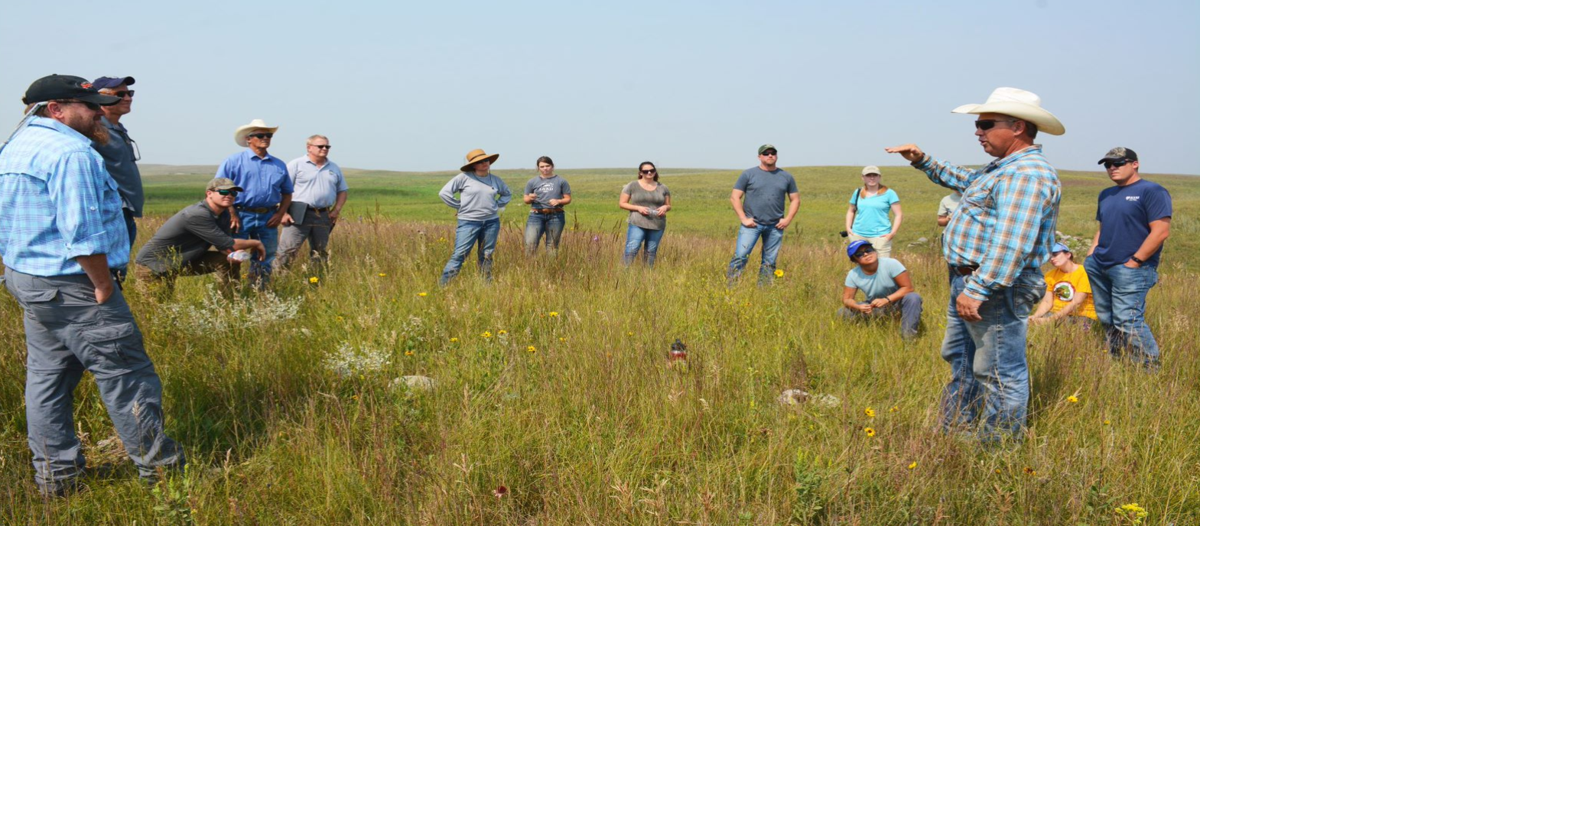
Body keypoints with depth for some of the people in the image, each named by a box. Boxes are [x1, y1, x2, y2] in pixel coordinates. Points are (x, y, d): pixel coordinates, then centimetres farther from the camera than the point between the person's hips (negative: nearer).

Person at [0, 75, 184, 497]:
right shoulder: (70, 151, -17)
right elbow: (82, 231, -23)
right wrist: (103, 286, -16)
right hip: (72, 286, -10)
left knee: (47, 376, 13)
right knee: (125, 375, -2)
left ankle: (55, 475, 20)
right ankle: (157, 466, 4)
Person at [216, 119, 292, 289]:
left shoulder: (279, 165, 14)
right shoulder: (233, 161, 1)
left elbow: (287, 192, 21)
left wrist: (280, 214, 5)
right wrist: (231, 215, -11)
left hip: (268, 218, 4)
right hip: (241, 216, -4)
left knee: (264, 261, 8)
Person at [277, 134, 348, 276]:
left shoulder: (334, 168, 15)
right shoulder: (296, 164, -1)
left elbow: (343, 191, 21)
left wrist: (336, 210, 5)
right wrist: (283, 212, -12)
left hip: (323, 216, 5)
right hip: (299, 215, -5)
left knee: (320, 253, 10)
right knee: (288, 250, -10)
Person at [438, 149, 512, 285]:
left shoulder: (496, 180, 9)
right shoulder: (464, 178, -5)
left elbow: (507, 194, 28)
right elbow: (445, 192, -5)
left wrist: (497, 205, 13)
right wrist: (460, 206, -4)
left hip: (492, 222, 4)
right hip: (469, 222, -4)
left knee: (487, 257, 7)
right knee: (459, 255, -9)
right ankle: (443, 285, -7)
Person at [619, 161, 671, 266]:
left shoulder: (662, 188, 11)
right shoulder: (632, 186, 2)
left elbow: (668, 205, 19)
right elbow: (622, 204, 3)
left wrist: (665, 207, -7)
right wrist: (638, 208, -12)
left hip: (657, 226, 3)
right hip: (637, 224, -3)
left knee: (650, 252, 5)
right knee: (631, 250, -15)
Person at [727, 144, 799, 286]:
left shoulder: (787, 177, 10)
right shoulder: (748, 174, 2)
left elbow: (795, 200, 15)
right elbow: (735, 197, 1)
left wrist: (788, 219, 2)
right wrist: (743, 218, -7)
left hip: (775, 226, 3)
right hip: (752, 224, -3)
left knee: (770, 262, 5)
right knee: (740, 256, -13)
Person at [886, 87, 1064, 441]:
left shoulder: (1027, 174, -20)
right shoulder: (1003, 167, 15)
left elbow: (1011, 244, -29)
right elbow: (963, 179, 37)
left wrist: (978, 290, -31)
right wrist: (923, 161, 28)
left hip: (996, 289, -12)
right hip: (967, 280, 12)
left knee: (999, 372, -5)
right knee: (960, 358, 23)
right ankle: (954, 430, 36)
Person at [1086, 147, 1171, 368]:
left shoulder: (1152, 191, -8)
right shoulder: (1106, 195, 18)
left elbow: (1161, 232, -15)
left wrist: (1134, 262, -16)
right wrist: (1091, 255, 12)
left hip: (1130, 269, -8)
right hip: (1099, 267, 8)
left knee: (1127, 320, -15)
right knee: (1106, 319, 11)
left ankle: (1152, 367, -4)